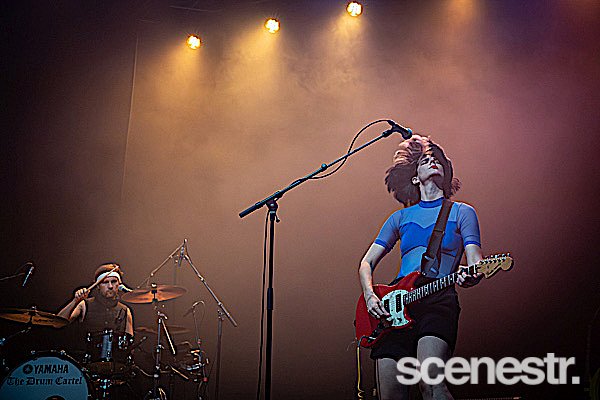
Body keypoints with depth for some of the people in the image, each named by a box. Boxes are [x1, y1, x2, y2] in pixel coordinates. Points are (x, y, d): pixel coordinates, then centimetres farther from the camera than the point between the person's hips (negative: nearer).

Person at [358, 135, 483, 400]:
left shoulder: (461, 212, 16)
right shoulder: (401, 217, 22)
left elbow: (475, 259, 4)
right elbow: (367, 262, 20)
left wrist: (471, 276, -20)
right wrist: (369, 296, 1)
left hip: (439, 299, -3)